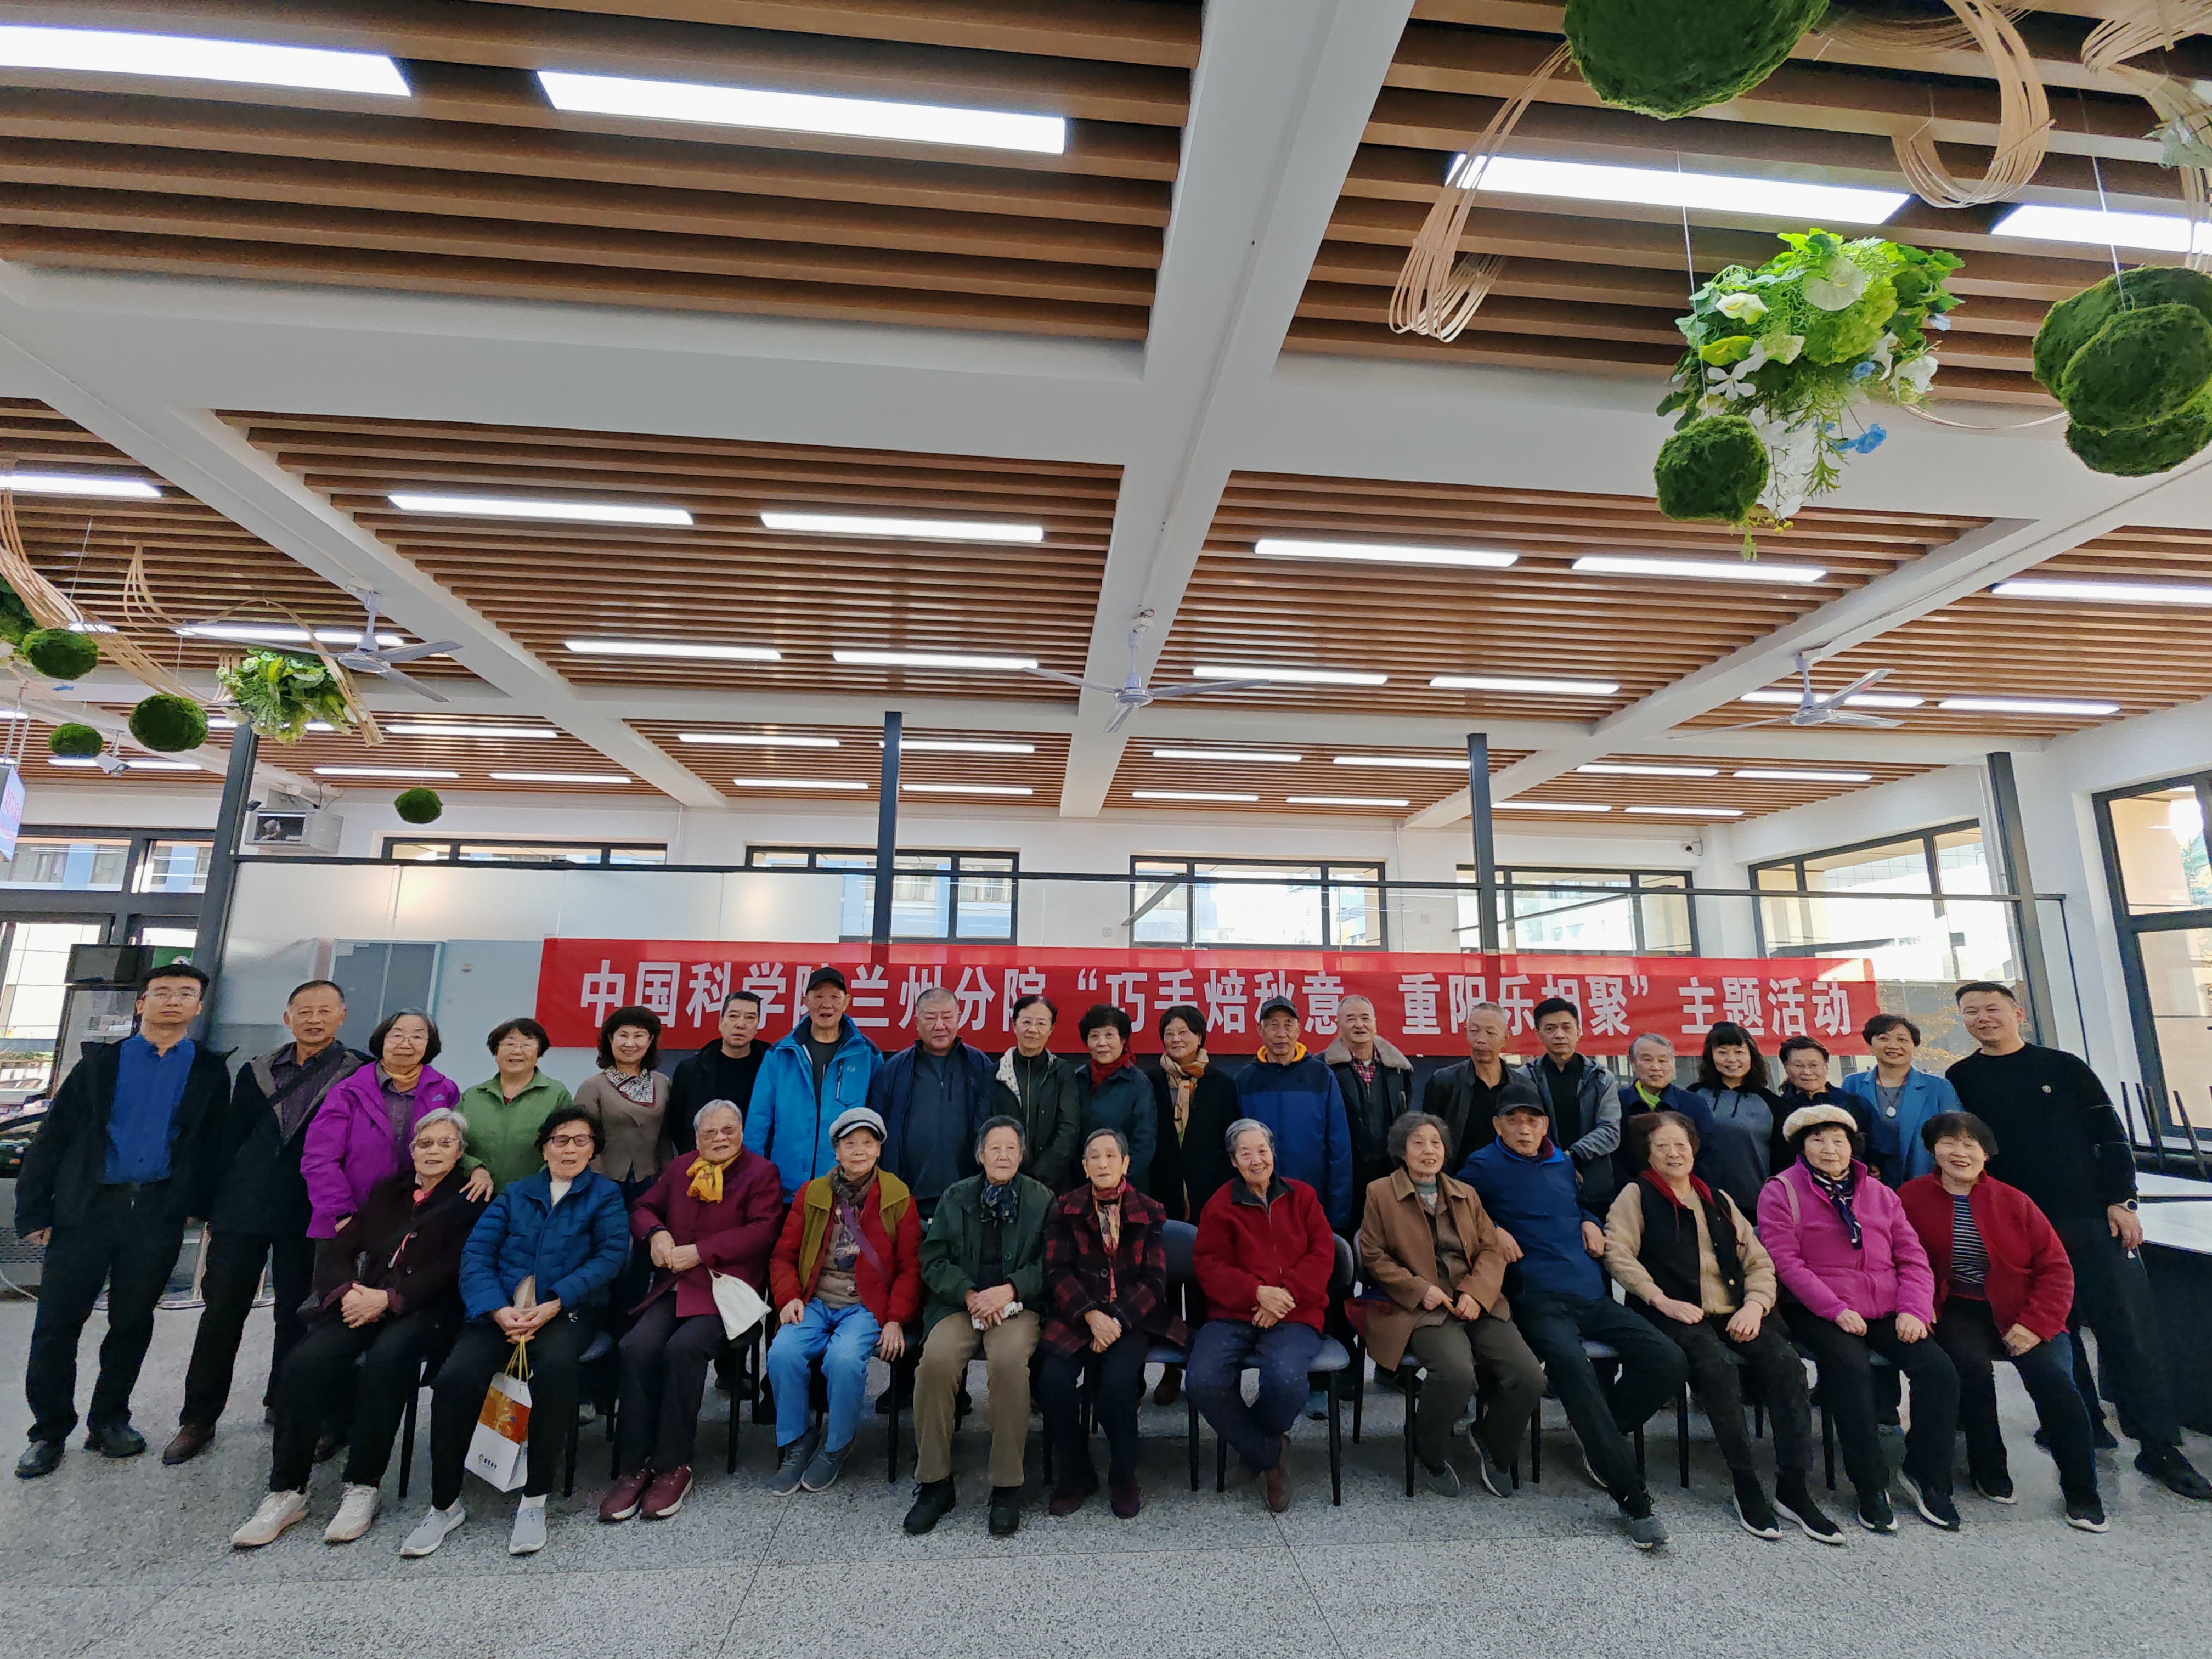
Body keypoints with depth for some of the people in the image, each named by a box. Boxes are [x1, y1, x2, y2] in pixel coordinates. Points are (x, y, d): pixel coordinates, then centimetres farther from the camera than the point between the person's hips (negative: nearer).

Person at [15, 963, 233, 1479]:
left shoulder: (209, 1071, 5)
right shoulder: (101, 1061, 4)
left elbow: (213, 1143, 6)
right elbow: (53, 1136, 2)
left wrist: (199, 1202, -2)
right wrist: (34, 1211, -4)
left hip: (159, 1213, 0)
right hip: (87, 1207, 0)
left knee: (132, 1322, 10)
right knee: (58, 1321, 4)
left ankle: (110, 1421, 27)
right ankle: (49, 1432, 21)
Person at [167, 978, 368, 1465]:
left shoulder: (361, 1074, -2)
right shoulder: (256, 1073, 10)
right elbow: (228, 1140, 12)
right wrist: (213, 1205, 7)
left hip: (308, 1216, -2)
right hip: (243, 1208, 3)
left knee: (297, 1314, 8)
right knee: (221, 1311, 7)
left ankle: (284, 1404, 27)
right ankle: (198, 1419, 22)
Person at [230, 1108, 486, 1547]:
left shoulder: (469, 1201, 4)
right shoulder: (386, 1192, 20)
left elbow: (451, 1272, -6)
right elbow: (336, 1252, 15)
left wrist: (387, 1298, -15)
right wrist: (348, 1292, -6)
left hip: (426, 1312, -5)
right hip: (365, 1305, 5)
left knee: (384, 1360, -33)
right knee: (305, 1361, -23)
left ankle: (362, 1490, -19)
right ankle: (287, 1492, -12)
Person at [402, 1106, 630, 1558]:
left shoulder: (605, 1195, 9)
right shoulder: (515, 1194, 18)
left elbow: (611, 1255, -4)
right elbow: (476, 1253, 6)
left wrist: (551, 1306, -15)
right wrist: (500, 1310, -11)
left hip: (567, 1312, -3)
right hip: (500, 1311, 3)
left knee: (555, 1365, -33)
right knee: (455, 1377, -24)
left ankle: (534, 1500, -16)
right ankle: (445, 1504, -2)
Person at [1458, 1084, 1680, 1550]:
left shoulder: (1562, 1163, 20)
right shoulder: (1485, 1166, 2)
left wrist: (1589, 1222, 15)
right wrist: (1492, 1228, -9)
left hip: (1591, 1296, 6)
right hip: (1539, 1300, -6)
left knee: (1668, 1361, -14)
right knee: (1571, 1365, -34)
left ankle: (1603, 1439, 8)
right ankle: (1632, 1498, -22)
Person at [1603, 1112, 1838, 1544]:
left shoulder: (1719, 1200, 23)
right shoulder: (1637, 1195, 8)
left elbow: (1759, 1261, 19)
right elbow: (1618, 1254, -5)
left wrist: (1755, 1304, 0)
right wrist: (1662, 1301, -14)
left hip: (1735, 1312, 4)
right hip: (1678, 1314, -4)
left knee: (1786, 1363, -23)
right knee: (1717, 1364, -32)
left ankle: (1794, 1489, -13)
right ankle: (1747, 1488, -17)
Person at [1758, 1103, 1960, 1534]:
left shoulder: (1878, 1193, 17)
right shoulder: (1782, 1191, 1)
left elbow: (1912, 1256, 14)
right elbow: (1786, 1261, -7)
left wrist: (1913, 1309, -3)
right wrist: (1836, 1310, -15)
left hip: (1886, 1311, 5)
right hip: (1819, 1314, -5)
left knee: (1939, 1369, -17)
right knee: (1852, 1369, -30)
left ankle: (1927, 1476, 3)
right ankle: (1871, 1486, -15)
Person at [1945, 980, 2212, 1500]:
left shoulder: (2062, 1066, 4)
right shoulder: (1960, 1080, 4)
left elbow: (2110, 1134, 3)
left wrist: (2121, 1200, -5)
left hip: (2092, 1216, 0)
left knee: (2128, 1326, -1)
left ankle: (2159, 1446, 7)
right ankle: (2085, 1427, 19)